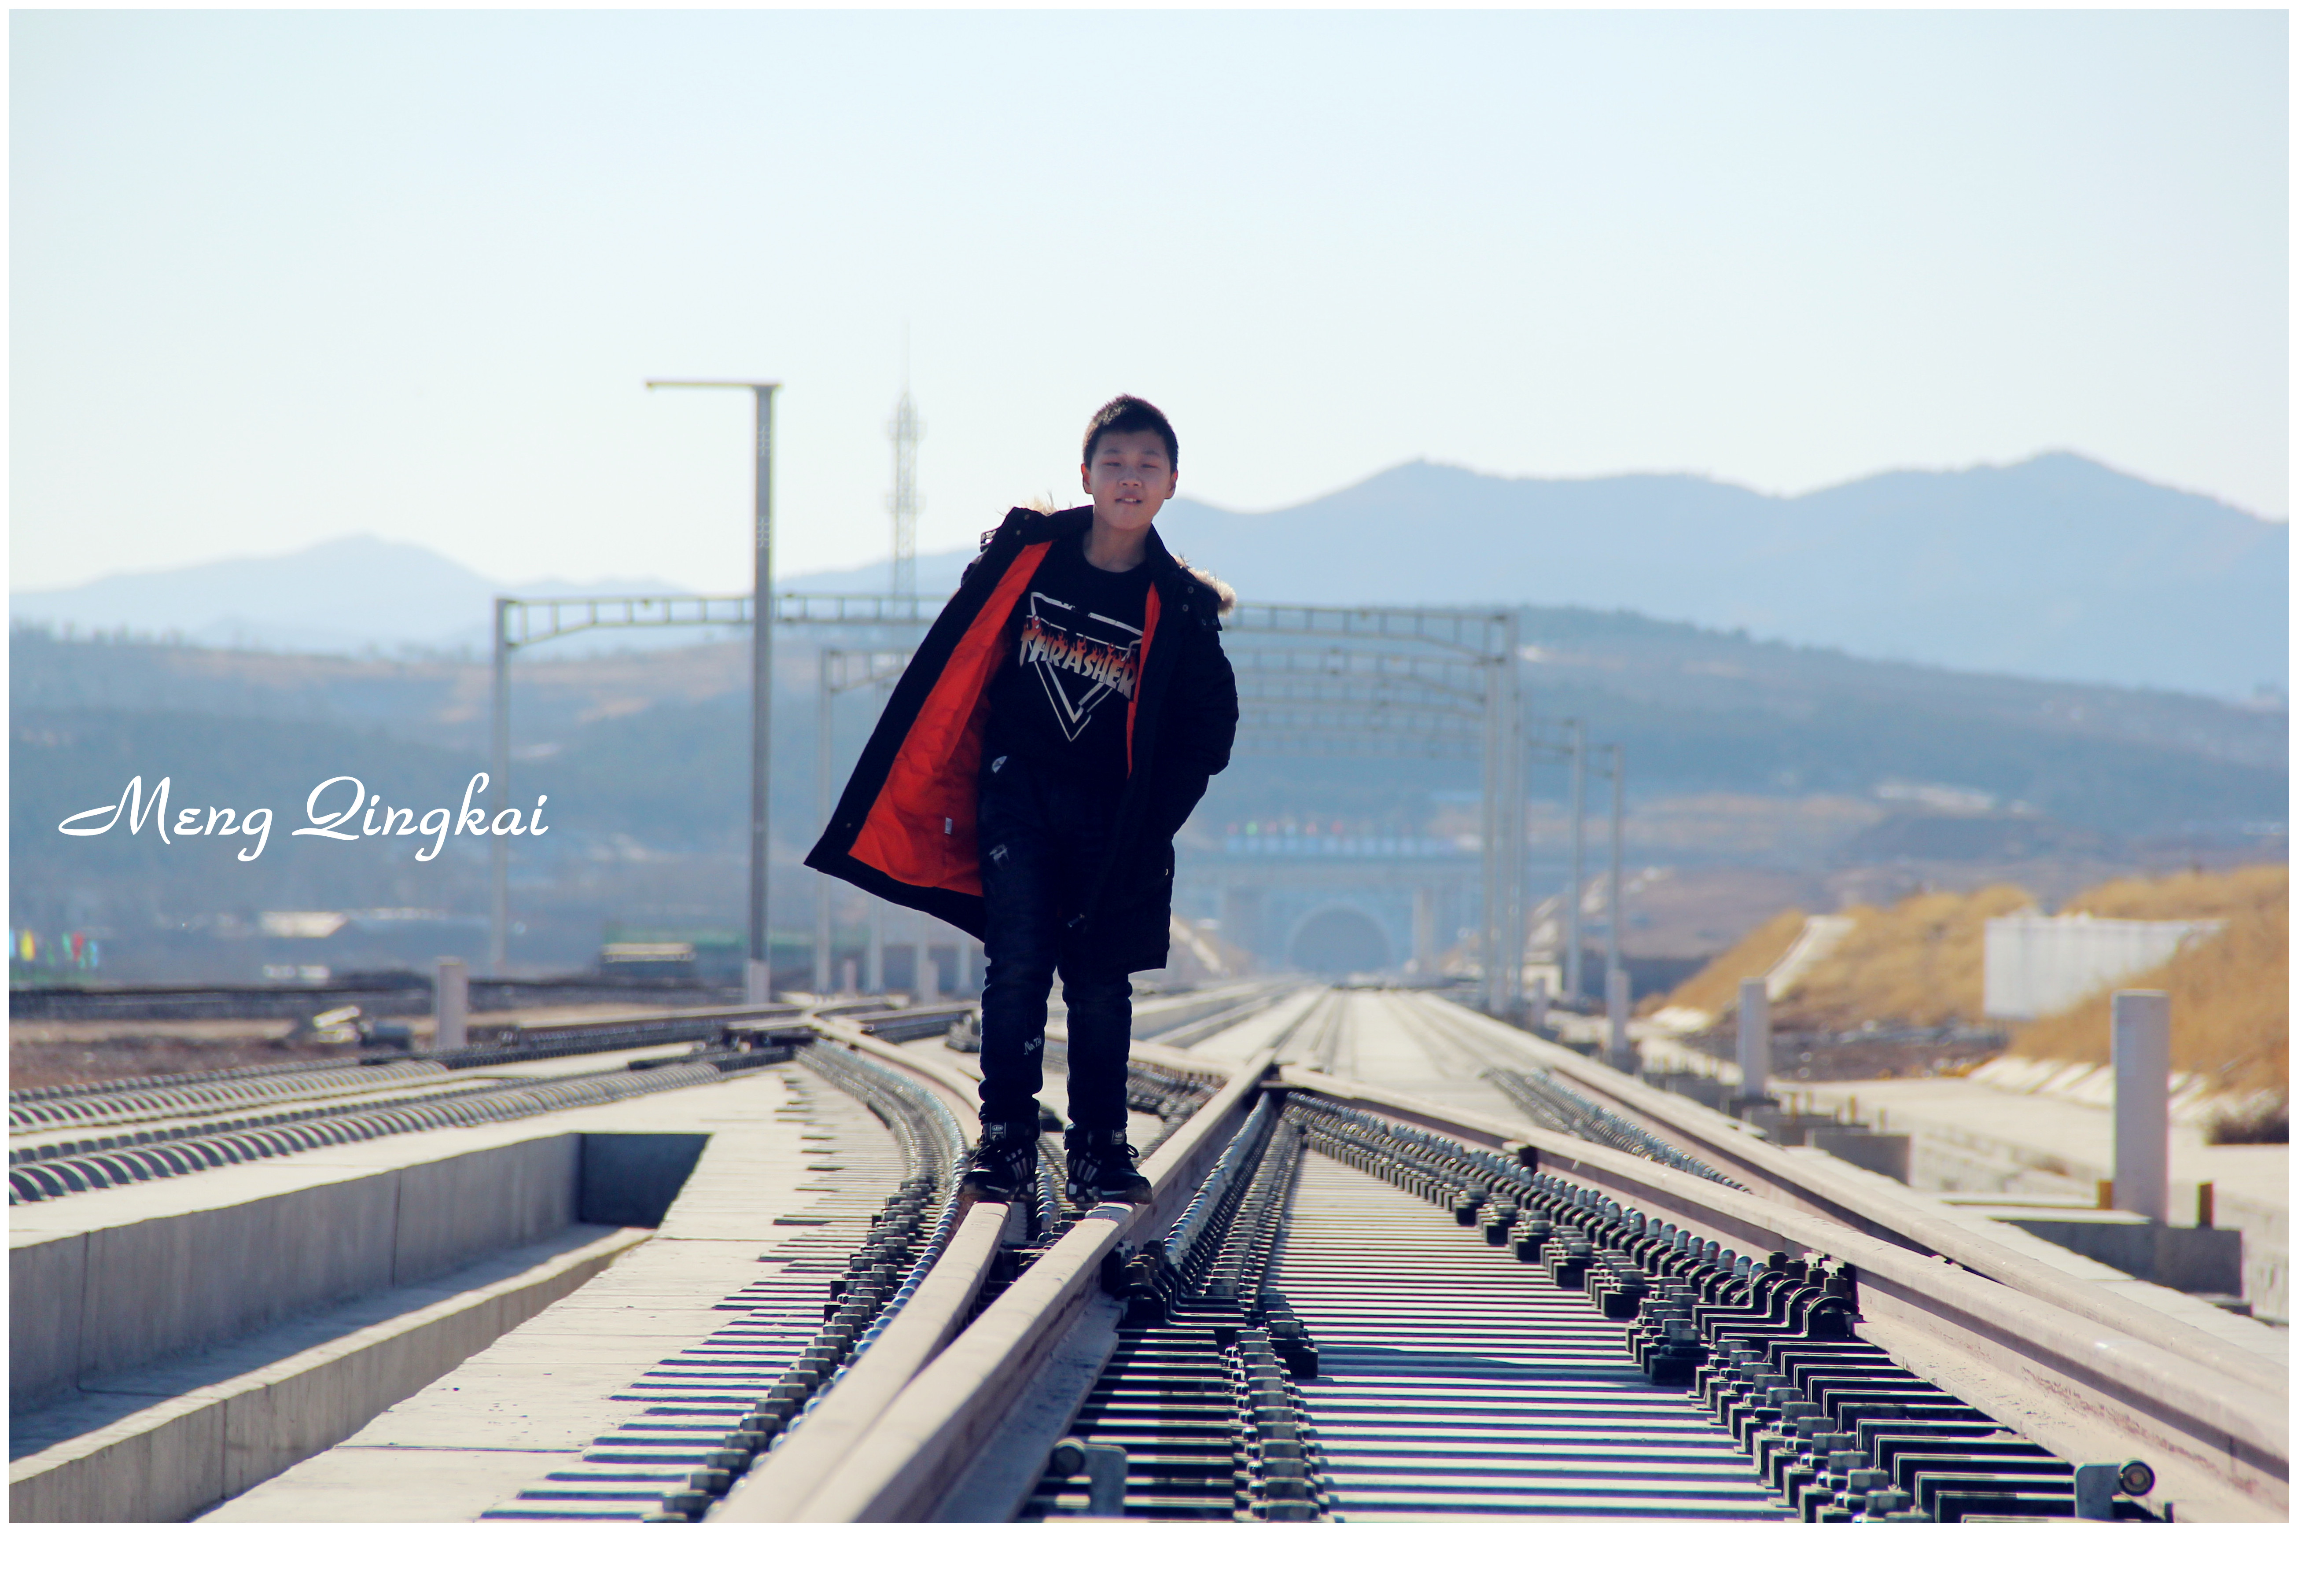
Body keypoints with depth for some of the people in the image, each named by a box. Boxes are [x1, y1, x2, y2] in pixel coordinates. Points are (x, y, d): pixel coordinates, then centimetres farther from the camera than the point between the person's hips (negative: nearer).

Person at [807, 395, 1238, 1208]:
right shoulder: (1023, 555, -4)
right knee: (1017, 967, -8)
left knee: (1098, 981, 3)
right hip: (1018, 793, 0)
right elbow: (948, 666, 6)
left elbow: (1208, 724, 2)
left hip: (1109, 812, 1)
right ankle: (1005, 1142, -2)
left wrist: (1151, 823, -6)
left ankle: (1101, 1153, 10)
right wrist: (923, 785, 5)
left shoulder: (1179, 606, -5)